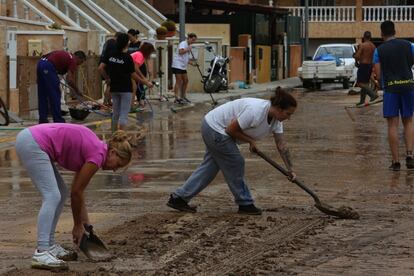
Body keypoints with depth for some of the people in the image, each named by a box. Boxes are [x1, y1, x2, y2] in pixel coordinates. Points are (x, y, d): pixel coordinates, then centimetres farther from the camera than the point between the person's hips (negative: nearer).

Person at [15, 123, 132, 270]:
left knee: (61, 193, 13)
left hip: (28, 139, 10)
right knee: (52, 197, -15)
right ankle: (41, 253, -22)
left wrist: (85, 222, 28)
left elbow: (77, 190, 24)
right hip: (32, 144, -10)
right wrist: (78, 225, 10)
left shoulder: (93, 148, 18)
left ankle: (49, 245, 13)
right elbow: (76, 192, -2)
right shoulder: (98, 155, -8)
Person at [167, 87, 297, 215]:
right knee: (235, 165, 0)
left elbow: (281, 145, 2)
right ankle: (245, 204, 13)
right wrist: (251, 141, -12)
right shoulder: (255, 112, -32)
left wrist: (290, 169, 3)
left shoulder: (276, 118, -5)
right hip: (216, 128, -9)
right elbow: (231, 129, -24)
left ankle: (178, 198, 19)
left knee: (211, 166, 14)